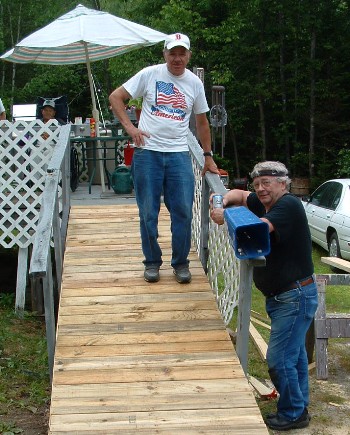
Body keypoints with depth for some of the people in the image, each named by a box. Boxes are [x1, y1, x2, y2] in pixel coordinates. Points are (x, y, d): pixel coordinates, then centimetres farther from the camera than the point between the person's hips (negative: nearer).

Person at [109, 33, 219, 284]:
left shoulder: (195, 83, 9)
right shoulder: (150, 74, 0)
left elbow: (202, 122, 19)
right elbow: (116, 98, 3)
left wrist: (208, 156, 18)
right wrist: (129, 127, -9)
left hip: (179, 154, 2)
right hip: (148, 152, -2)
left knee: (183, 211, -1)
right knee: (148, 213, 3)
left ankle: (181, 263, 15)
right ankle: (152, 262, 18)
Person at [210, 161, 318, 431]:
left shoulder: (289, 205, -20)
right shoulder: (264, 203, 7)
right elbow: (241, 195, 22)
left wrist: (225, 219, -23)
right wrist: (226, 200, -1)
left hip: (296, 296, -10)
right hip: (279, 296, 10)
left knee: (279, 358, -8)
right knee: (294, 353, 20)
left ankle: (293, 414, 8)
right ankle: (300, 407, 34)